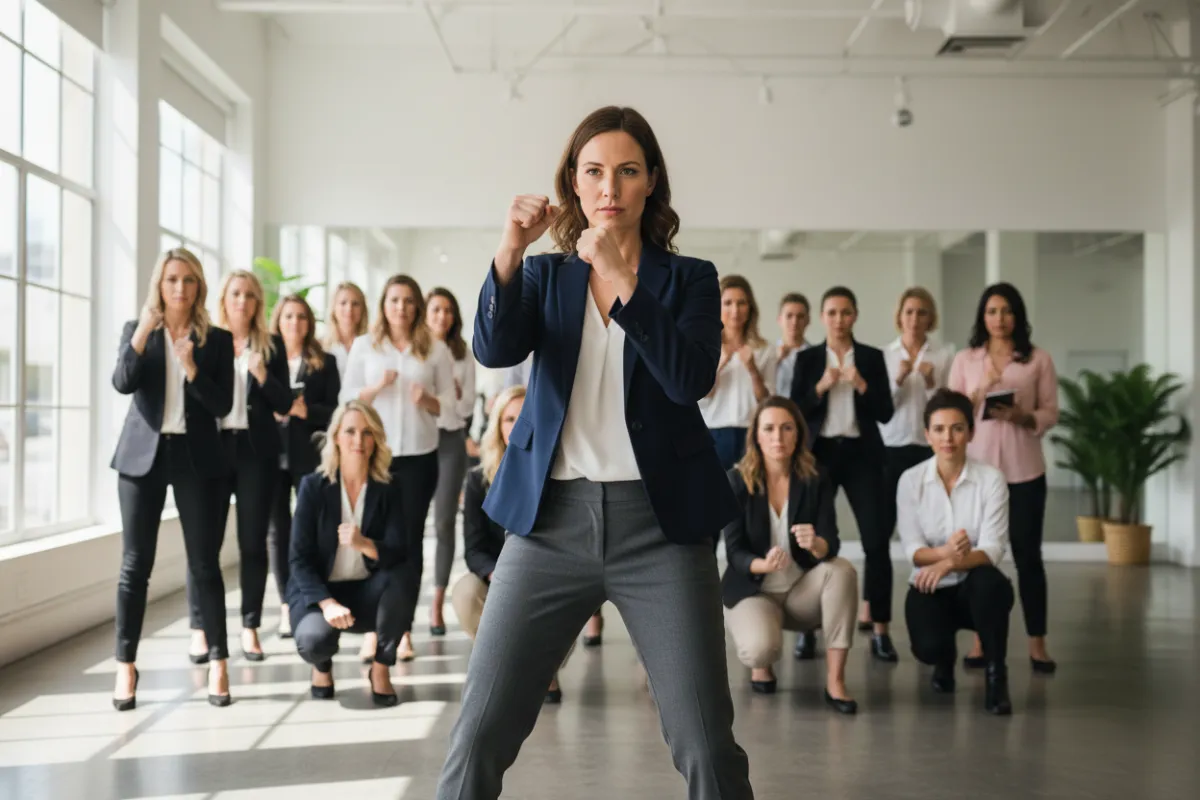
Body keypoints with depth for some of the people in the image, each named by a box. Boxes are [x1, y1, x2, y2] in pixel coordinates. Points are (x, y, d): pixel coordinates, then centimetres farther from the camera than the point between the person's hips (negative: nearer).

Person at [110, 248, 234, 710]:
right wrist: (142, 334, -21)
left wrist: (192, 369, -17)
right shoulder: (136, 330, 6)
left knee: (205, 562, 0)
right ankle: (126, 666, 9)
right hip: (142, 455, 0)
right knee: (135, 563, 1)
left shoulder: (217, 339, 4)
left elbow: (222, 405, -3)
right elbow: (122, 383, -10)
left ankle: (218, 663, 6)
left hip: (195, 458, 0)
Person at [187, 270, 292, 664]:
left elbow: (285, 404, 4)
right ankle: (199, 629, 4)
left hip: (256, 450, 1)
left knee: (254, 541, 3)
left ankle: (250, 628, 11)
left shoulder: (271, 347, 8)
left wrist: (263, 377, -11)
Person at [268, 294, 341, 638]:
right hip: (271, 454, 1)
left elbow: (336, 410, 1)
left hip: (309, 455, -1)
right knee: (279, 530, 4)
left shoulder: (325, 362, 6)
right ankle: (287, 606, 10)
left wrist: (306, 410, -14)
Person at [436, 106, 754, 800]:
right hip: (553, 518, 1)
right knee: (479, 737, -1)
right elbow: (494, 350, -8)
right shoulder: (545, 275, 12)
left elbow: (693, 379, -11)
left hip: (660, 521, -1)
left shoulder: (689, 279, 7)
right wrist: (509, 255, -22)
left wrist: (623, 280, -18)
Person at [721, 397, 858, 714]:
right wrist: (764, 564, -37)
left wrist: (816, 544, -41)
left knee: (843, 570, -30)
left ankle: (835, 680, -24)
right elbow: (734, 553, -14)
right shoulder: (736, 481, -13)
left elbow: (831, 544, -16)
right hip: (753, 590, -2)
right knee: (763, 647, -33)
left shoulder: (815, 479, -7)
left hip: (802, 590, 2)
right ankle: (761, 665, 8)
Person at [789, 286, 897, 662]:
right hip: (819, 453, 0)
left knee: (876, 539, -5)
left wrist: (861, 385, -14)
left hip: (861, 454, 0)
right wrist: (821, 387, -15)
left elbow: (885, 413, 0)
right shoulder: (807, 358, 5)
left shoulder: (872, 357, 5)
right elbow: (795, 412, -1)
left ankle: (880, 631, 1)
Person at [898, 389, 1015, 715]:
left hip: (974, 588, -1)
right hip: (930, 587, 1)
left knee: (989, 580, -38)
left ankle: (996, 675, -16)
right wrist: (945, 551, -31)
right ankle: (944, 659, 14)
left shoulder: (991, 478, -10)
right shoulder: (911, 480, -6)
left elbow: (993, 549, -17)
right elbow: (912, 550, -10)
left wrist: (949, 563, -36)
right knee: (928, 647, -29)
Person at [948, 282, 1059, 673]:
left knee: (1028, 555, 2)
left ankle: (1037, 643, 8)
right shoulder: (965, 359, 7)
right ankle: (982, 638, 13)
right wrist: (981, 390, -11)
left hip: (1024, 470, -1)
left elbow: (1050, 413, 2)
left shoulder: (1039, 359, 3)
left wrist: (1021, 416, -17)